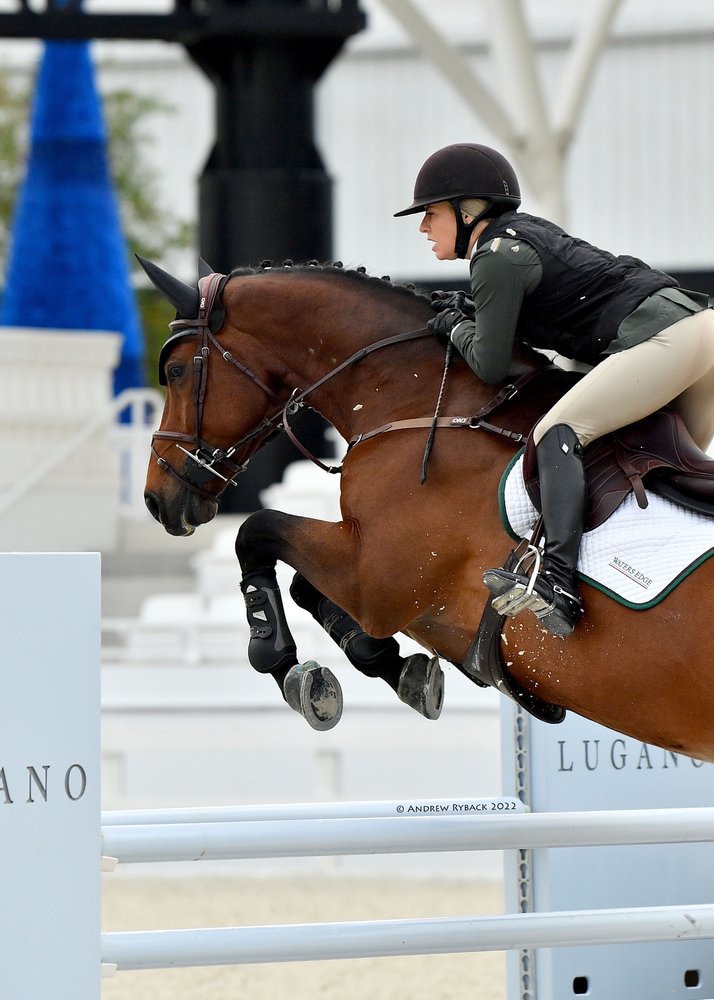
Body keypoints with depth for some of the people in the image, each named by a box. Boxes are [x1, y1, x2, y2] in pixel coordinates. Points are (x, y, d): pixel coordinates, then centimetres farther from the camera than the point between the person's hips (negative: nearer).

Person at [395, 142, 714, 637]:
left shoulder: (497, 257, -6)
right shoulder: (524, 229, 22)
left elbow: (491, 365, -6)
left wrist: (457, 326, 14)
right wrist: (468, 310, 21)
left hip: (663, 336, -10)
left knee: (558, 432, -19)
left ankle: (558, 584, -36)